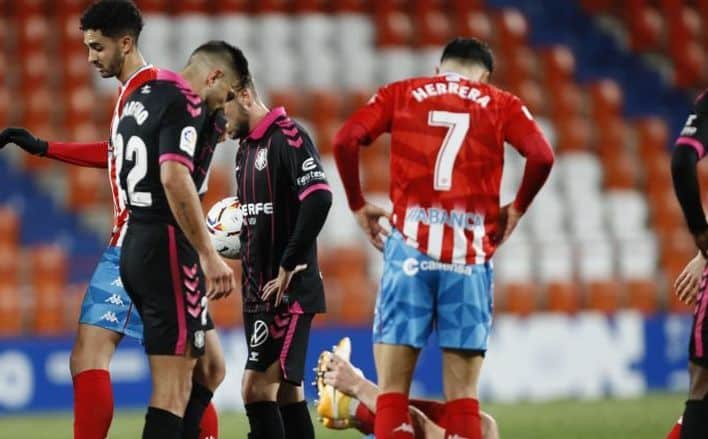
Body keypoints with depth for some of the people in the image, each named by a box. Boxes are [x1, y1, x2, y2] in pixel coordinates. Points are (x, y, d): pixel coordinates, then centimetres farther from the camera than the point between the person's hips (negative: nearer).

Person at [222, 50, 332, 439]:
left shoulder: (287, 137, -13)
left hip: (288, 291, -9)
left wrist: (289, 266, -21)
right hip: (257, 291, 9)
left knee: (257, 388, -14)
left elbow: (319, 199, -24)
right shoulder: (245, 147, 15)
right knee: (286, 391, 10)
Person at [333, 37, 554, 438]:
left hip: (411, 248, 0)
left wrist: (358, 205, 11)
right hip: (470, 255, 0)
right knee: (463, 398, 4)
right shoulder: (501, 104, 12)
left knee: (392, 390, 1)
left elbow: (346, 140, 0)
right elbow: (542, 156, -3)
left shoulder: (400, 94, 14)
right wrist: (517, 209, 11)